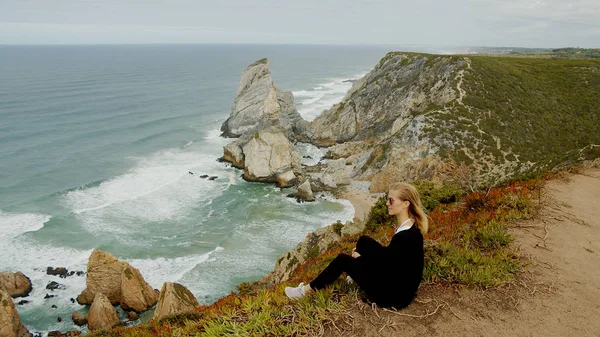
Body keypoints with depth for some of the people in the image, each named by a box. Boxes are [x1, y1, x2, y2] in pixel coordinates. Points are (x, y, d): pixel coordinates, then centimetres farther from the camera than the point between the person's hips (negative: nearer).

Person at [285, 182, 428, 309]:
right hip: (401, 284, 9)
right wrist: (362, 254, 8)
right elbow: (390, 253, 14)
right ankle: (357, 276, 32)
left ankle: (307, 290, 11)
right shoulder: (410, 225, -1)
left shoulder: (405, 237, -30)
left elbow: (381, 270, -20)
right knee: (363, 241, 11)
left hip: (396, 295, -8)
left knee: (343, 260, -3)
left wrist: (360, 258, -3)